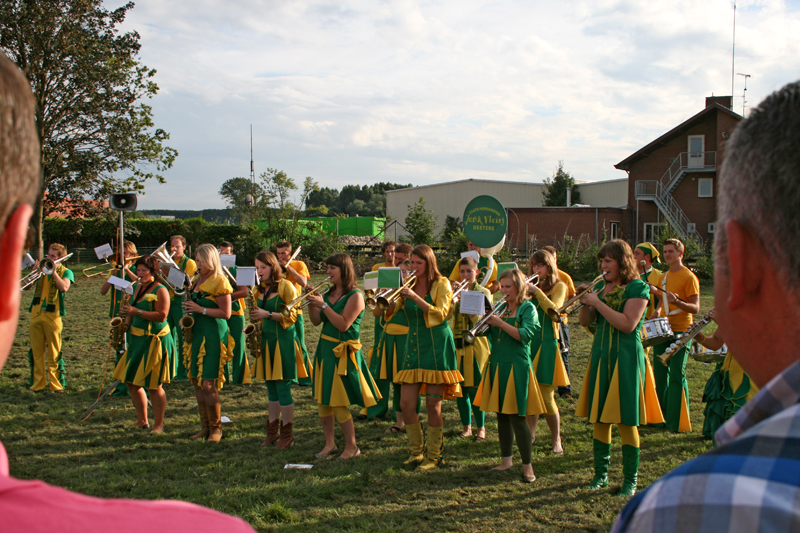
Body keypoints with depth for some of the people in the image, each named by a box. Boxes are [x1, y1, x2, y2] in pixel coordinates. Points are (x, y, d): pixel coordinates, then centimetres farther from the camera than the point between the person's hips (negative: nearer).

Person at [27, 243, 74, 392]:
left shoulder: (65, 272, 4)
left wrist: (54, 272, -14)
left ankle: (55, 383, 3)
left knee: (54, 352, -2)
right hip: (36, 314, 4)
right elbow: (33, 285, 1)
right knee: (36, 351, 7)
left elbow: (64, 288, -15)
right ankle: (37, 383, 13)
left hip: (52, 315, -4)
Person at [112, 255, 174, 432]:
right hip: (137, 340, 9)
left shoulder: (160, 290, -12)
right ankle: (142, 421, 25)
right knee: (130, 381, 12)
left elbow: (162, 315, -22)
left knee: (153, 385, -4)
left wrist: (137, 312, -26)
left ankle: (158, 425, 7)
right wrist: (127, 320, 6)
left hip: (154, 341, -9)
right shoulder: (137, 288, 13)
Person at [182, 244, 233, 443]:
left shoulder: (220, 282, -11)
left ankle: (216, 428, 4)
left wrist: (200, 309, -18)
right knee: (197, 382, 9)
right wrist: (188, 309, 6)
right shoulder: (196, 280, 14)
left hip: (213, 336, -8)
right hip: (196, 333, 8)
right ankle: (205, 427, 18)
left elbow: (226, 313, -14)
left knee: (208, 384, -9)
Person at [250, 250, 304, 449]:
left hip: (283, 341, -7)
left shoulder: (285, 286, -8)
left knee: (282, 387, -5)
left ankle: (287, 433, 3)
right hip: (265, 340, 7)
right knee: (271, 387, 12)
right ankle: (273, 430, 20)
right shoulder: (259, 289, 12)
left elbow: (291, 316, -11)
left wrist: (267, 314, -20)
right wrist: (255, 317, 2)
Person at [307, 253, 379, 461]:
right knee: (322, 399, 9)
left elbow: (343, 324, -20)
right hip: (324, 349, 7)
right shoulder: (328, 294, 10)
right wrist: (312, 302, -6)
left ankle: (351, 446, 8)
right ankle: (329, 443, 21)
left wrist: (323, 305, -21)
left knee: (338, 403, -6)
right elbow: (316, 321, 9)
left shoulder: (355, 296, -11)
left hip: (342, 353, -7)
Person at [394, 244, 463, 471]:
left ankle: (434, 455, 9)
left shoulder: (441, 284, -2)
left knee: (433, 404, -3)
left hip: (437, 347, -5)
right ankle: (416, 451, 17)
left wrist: (415, 297, -24)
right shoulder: (409, 284, 11)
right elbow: (390, 310, 5)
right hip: (414, 346, 5)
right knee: (406, 403, 0)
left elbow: (440, 314, -16)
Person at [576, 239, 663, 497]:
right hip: (601, 356, 6)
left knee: (626, 421, -2)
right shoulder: (601, 287, 11)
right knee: (599, 418, 9)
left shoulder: (638, 288, -7)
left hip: (626, 359, -6)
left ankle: (630, 480, 9)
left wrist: (597, 302, -18)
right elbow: (585, 322, 12)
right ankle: (601, 474, 21)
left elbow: (628, 324, -19)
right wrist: (585, 303, -7)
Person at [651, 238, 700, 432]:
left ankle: (678, 422, -4)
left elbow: (695, 308, -13)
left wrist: (677, 302, -30)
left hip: (680, 332, -7)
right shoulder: (663, 277, 15)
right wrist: (656, 313, 6)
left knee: (677, 375, -9)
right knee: (660, 373, 10)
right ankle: (662, 417, 20)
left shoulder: (689, 277, -8)